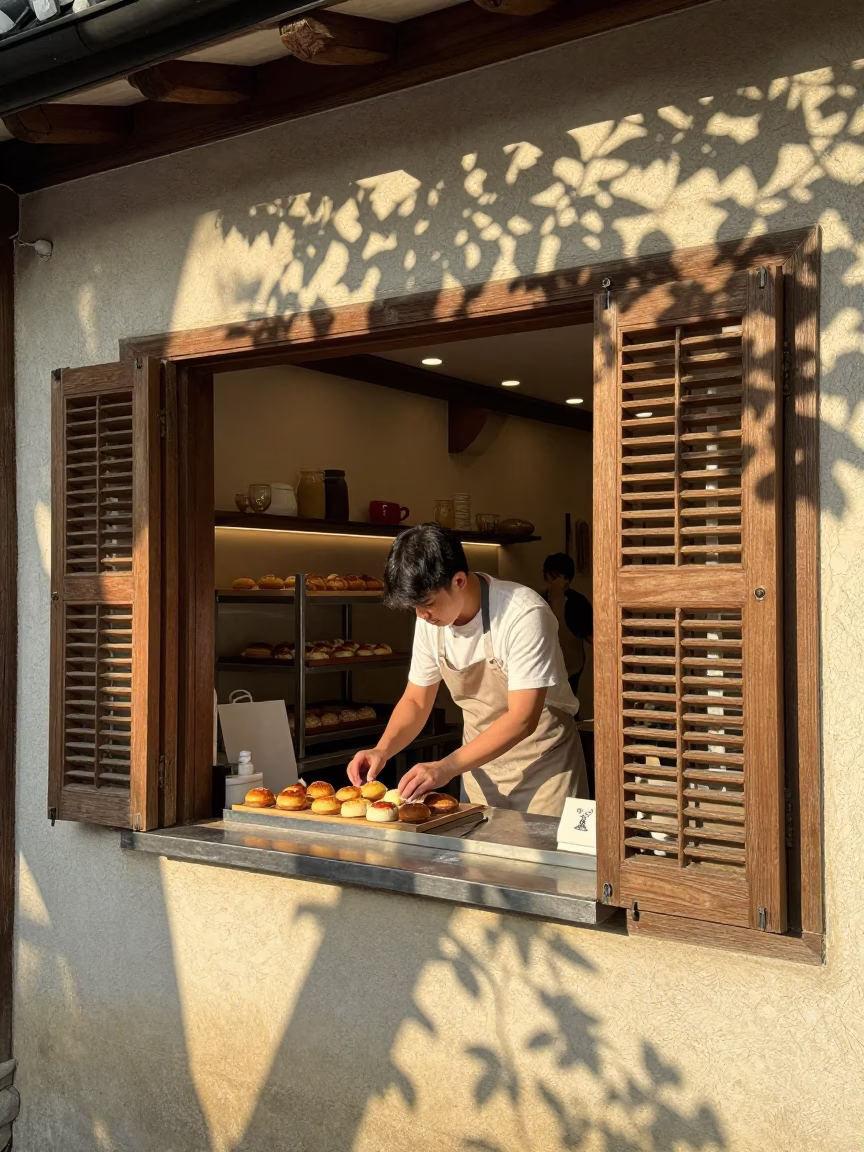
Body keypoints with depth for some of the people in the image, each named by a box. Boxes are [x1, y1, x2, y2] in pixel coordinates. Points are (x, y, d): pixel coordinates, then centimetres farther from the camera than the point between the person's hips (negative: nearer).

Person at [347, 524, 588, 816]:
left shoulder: (524, 614, -26)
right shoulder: (430, 620, -7)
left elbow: (522, 719, -27)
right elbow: (416, 701, 4)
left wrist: (446, 767, -34)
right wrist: (382, 751, -15)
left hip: (542, 760, -5)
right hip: (481, 757, 5)